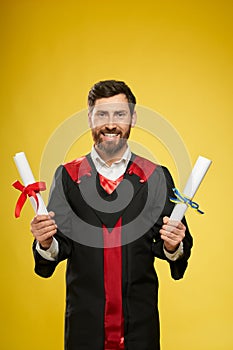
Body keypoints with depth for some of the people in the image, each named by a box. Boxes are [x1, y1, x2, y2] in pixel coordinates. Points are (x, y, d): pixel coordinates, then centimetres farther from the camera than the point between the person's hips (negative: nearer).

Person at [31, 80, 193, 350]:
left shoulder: (157, 177, -1)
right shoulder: (67, 175, 0)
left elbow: (179, 249, -1)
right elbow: (61, 245, -2)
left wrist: (173, 246, -22)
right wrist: (46, 242, -22)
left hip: (140, 319, 0)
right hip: (84, 318, 0)